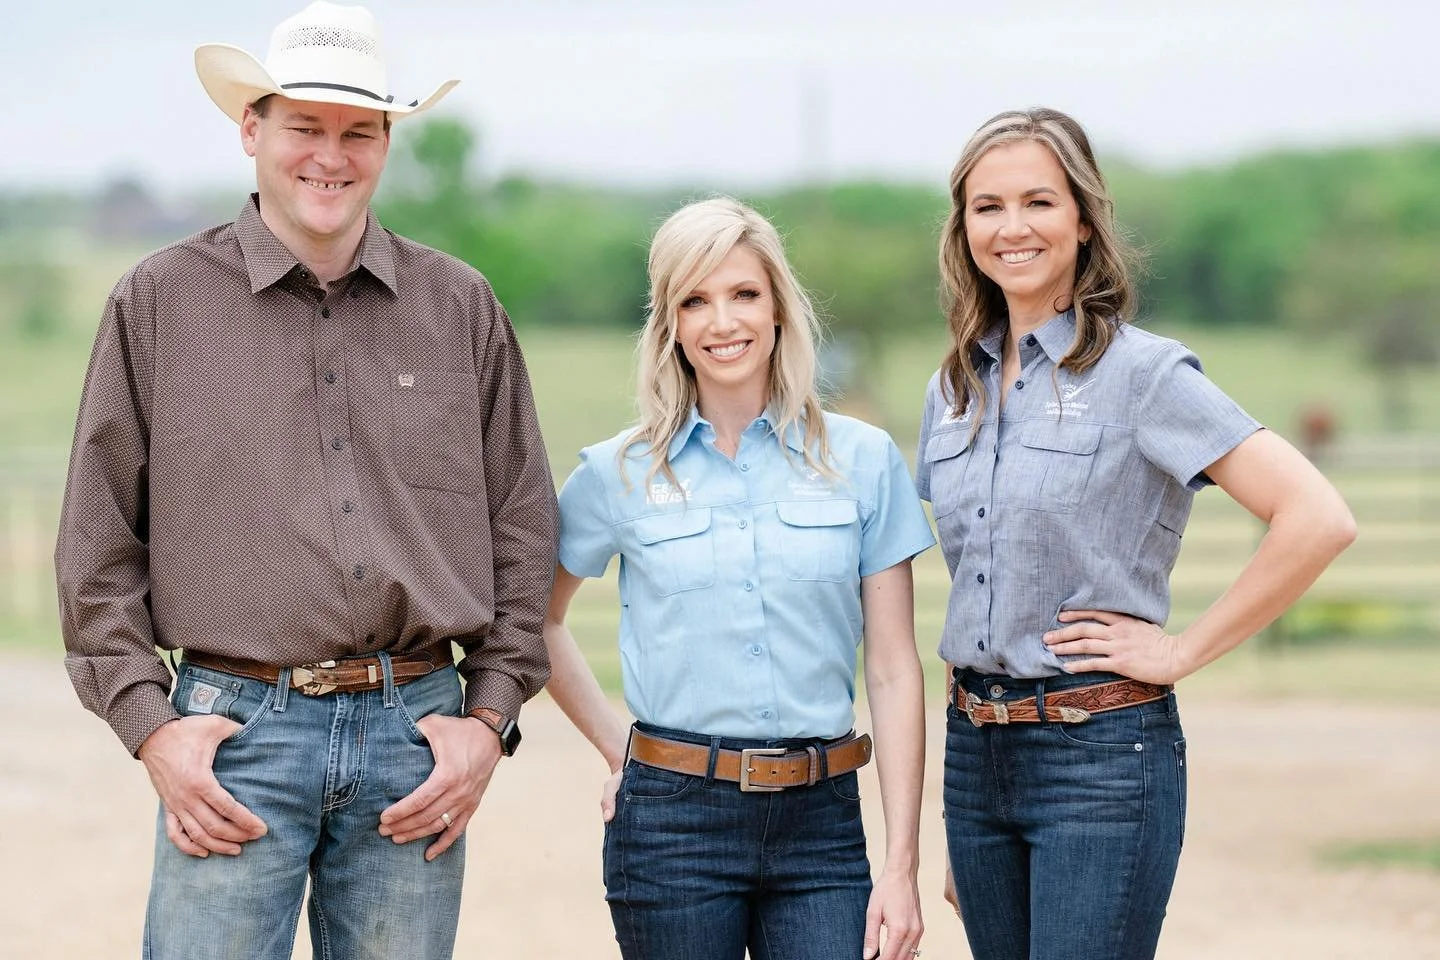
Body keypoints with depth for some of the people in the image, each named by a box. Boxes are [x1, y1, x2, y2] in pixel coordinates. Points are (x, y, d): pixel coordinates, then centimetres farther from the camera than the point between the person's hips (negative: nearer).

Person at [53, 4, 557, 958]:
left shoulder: (461, 306, 10)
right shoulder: (159, 302, 5)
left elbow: (524, 525, 13)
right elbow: (98, 544, 5)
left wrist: (490, 718, 4)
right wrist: (150, 726, -3)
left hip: (416, 736, 2)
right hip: (235, 733, -2)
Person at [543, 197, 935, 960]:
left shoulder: (863, 460, 3)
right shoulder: (620, 473, 3)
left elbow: (893, 673, 2)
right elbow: (534, 619, 17)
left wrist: (901, 866, -3)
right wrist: (617, 749, 8)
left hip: (819, 820, 0)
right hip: (673, 819, 0)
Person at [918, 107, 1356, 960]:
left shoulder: (1143, 371, -9)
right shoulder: (956, 388, 12)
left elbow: (1319, 519, -18)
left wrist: (1182, 652, -13)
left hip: (1103, 757, -6)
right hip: (976, 748, 7)